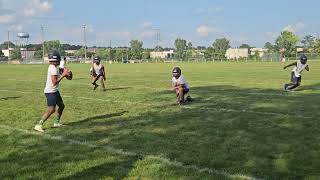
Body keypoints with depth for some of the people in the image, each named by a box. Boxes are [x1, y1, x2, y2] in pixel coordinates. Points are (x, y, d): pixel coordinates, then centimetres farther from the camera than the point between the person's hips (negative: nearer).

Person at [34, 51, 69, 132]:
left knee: (61, 105, 19)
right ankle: (39, 125, -11)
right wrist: (63, 75, -20)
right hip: (51, 91, -10)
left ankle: (57, 122, 31)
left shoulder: (53, 67, 10)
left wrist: (63, 73, 5)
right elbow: (54, 82, -24)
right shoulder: (53, 68, -20)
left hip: (54, 91, 10)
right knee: (51, 109, -15)